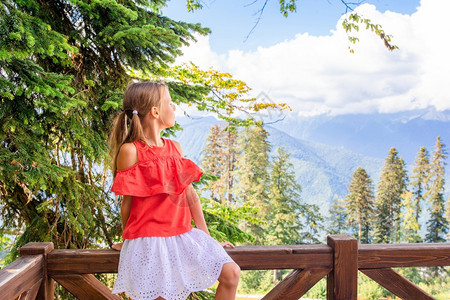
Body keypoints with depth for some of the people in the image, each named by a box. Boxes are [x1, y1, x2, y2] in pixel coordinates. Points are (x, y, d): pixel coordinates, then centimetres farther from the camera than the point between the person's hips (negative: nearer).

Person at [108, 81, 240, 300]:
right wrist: (127, 240, 8)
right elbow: (127, 202, -1)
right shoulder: (130, 151, -9)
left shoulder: (175, 147, 11)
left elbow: (190, 193, 12)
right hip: (150, 241, -6)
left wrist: (206, 236, 11)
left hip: (182, 235, 6)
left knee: (231, 273, -4)